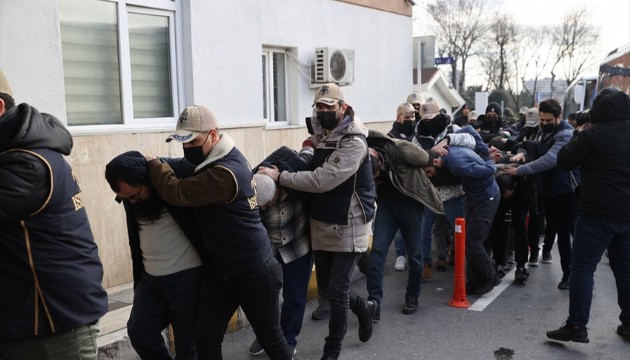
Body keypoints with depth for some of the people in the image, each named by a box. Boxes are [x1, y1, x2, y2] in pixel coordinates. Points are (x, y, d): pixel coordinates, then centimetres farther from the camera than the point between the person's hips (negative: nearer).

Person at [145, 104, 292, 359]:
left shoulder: (224, 173, -28)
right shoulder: (217, 159, 4)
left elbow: (176, 192, -26)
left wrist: (152, 164, -11)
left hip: (253, 272, -8)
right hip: (218, 269, 8)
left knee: (270, 337, 11)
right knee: (206, 339, 5)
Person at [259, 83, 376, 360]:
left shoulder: (353, 142, -20)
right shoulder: (320, 136, 6)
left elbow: (322, 180, -29)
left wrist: (279, 177, -24)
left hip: (348, 225, -8)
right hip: (321, 224, 8)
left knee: (337, 289, -3)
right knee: (325, 283, 16)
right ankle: (363, 307, 44)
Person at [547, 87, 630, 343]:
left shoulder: (593, 134, -12)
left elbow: (564, 162, -6)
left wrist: (578, 143, 9)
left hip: (598, 213, -6)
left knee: (583, 269, -3)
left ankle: (577, 326, -4)